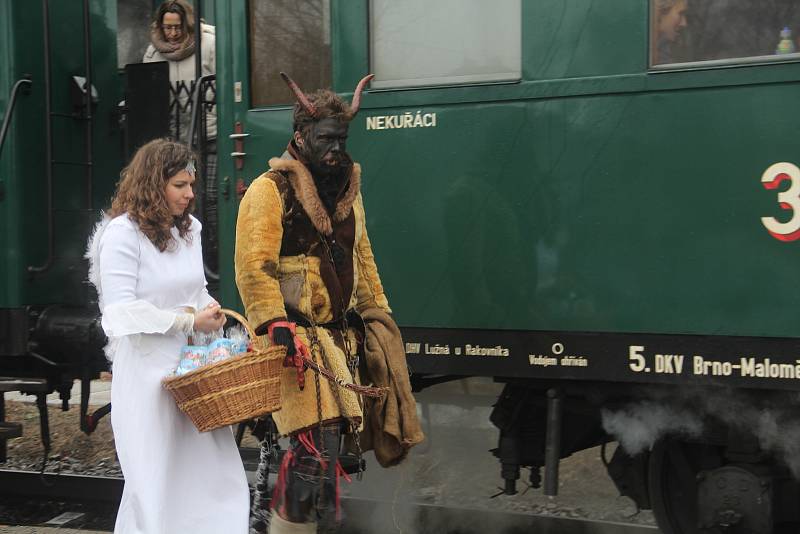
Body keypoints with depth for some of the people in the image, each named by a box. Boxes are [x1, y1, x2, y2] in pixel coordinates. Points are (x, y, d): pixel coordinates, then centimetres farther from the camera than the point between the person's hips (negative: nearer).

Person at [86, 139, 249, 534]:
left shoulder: (188, 228, 12)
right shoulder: (122, 232, -10)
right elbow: (122, 311, -16)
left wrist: (209, 308, 1)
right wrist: (189, 322, -15)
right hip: (148, 371, -6)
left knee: (211, 469, 4)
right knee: (157, 481, 2)